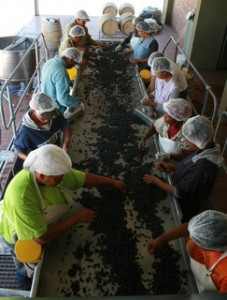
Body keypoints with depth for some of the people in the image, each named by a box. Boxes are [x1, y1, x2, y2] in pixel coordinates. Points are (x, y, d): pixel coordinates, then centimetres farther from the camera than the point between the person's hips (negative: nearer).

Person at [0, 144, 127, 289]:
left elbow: (83, 178, -8)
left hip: (46, 224, 5)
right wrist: (76, 218, -35)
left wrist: (112, 182, -3)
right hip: (21, 236, -5)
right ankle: (25, 275, 57)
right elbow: (41, 238, -40)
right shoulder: (22, 195, -46)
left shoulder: (54, 171, -27)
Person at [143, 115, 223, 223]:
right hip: (188, 199, 7)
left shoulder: (204, 168, -40)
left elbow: (178, 192, -30)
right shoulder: (206, 148, -14)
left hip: (188, 210, -7)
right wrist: (172, 167, -9)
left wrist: (155, 180, -18)